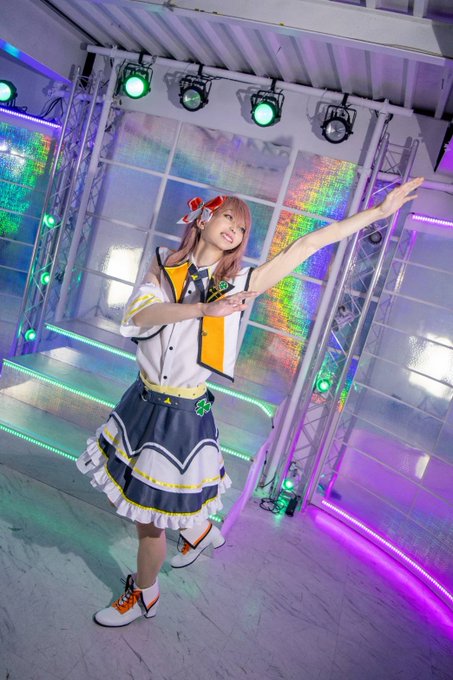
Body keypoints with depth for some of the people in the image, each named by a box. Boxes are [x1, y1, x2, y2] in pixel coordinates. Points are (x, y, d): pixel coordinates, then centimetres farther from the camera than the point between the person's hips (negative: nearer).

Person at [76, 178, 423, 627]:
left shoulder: (240, 282, -6)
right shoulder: (164, 264, -1)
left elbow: (310, 244, -5)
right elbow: (139, 313, -18)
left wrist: (381, 210, -2)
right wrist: (204, 308, -31)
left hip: (183, 414, -3)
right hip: (142, 400, 4)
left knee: (150, 515, 8)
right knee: (141, 498, 21)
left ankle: (143, 596, 38)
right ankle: (201, 531, 50)